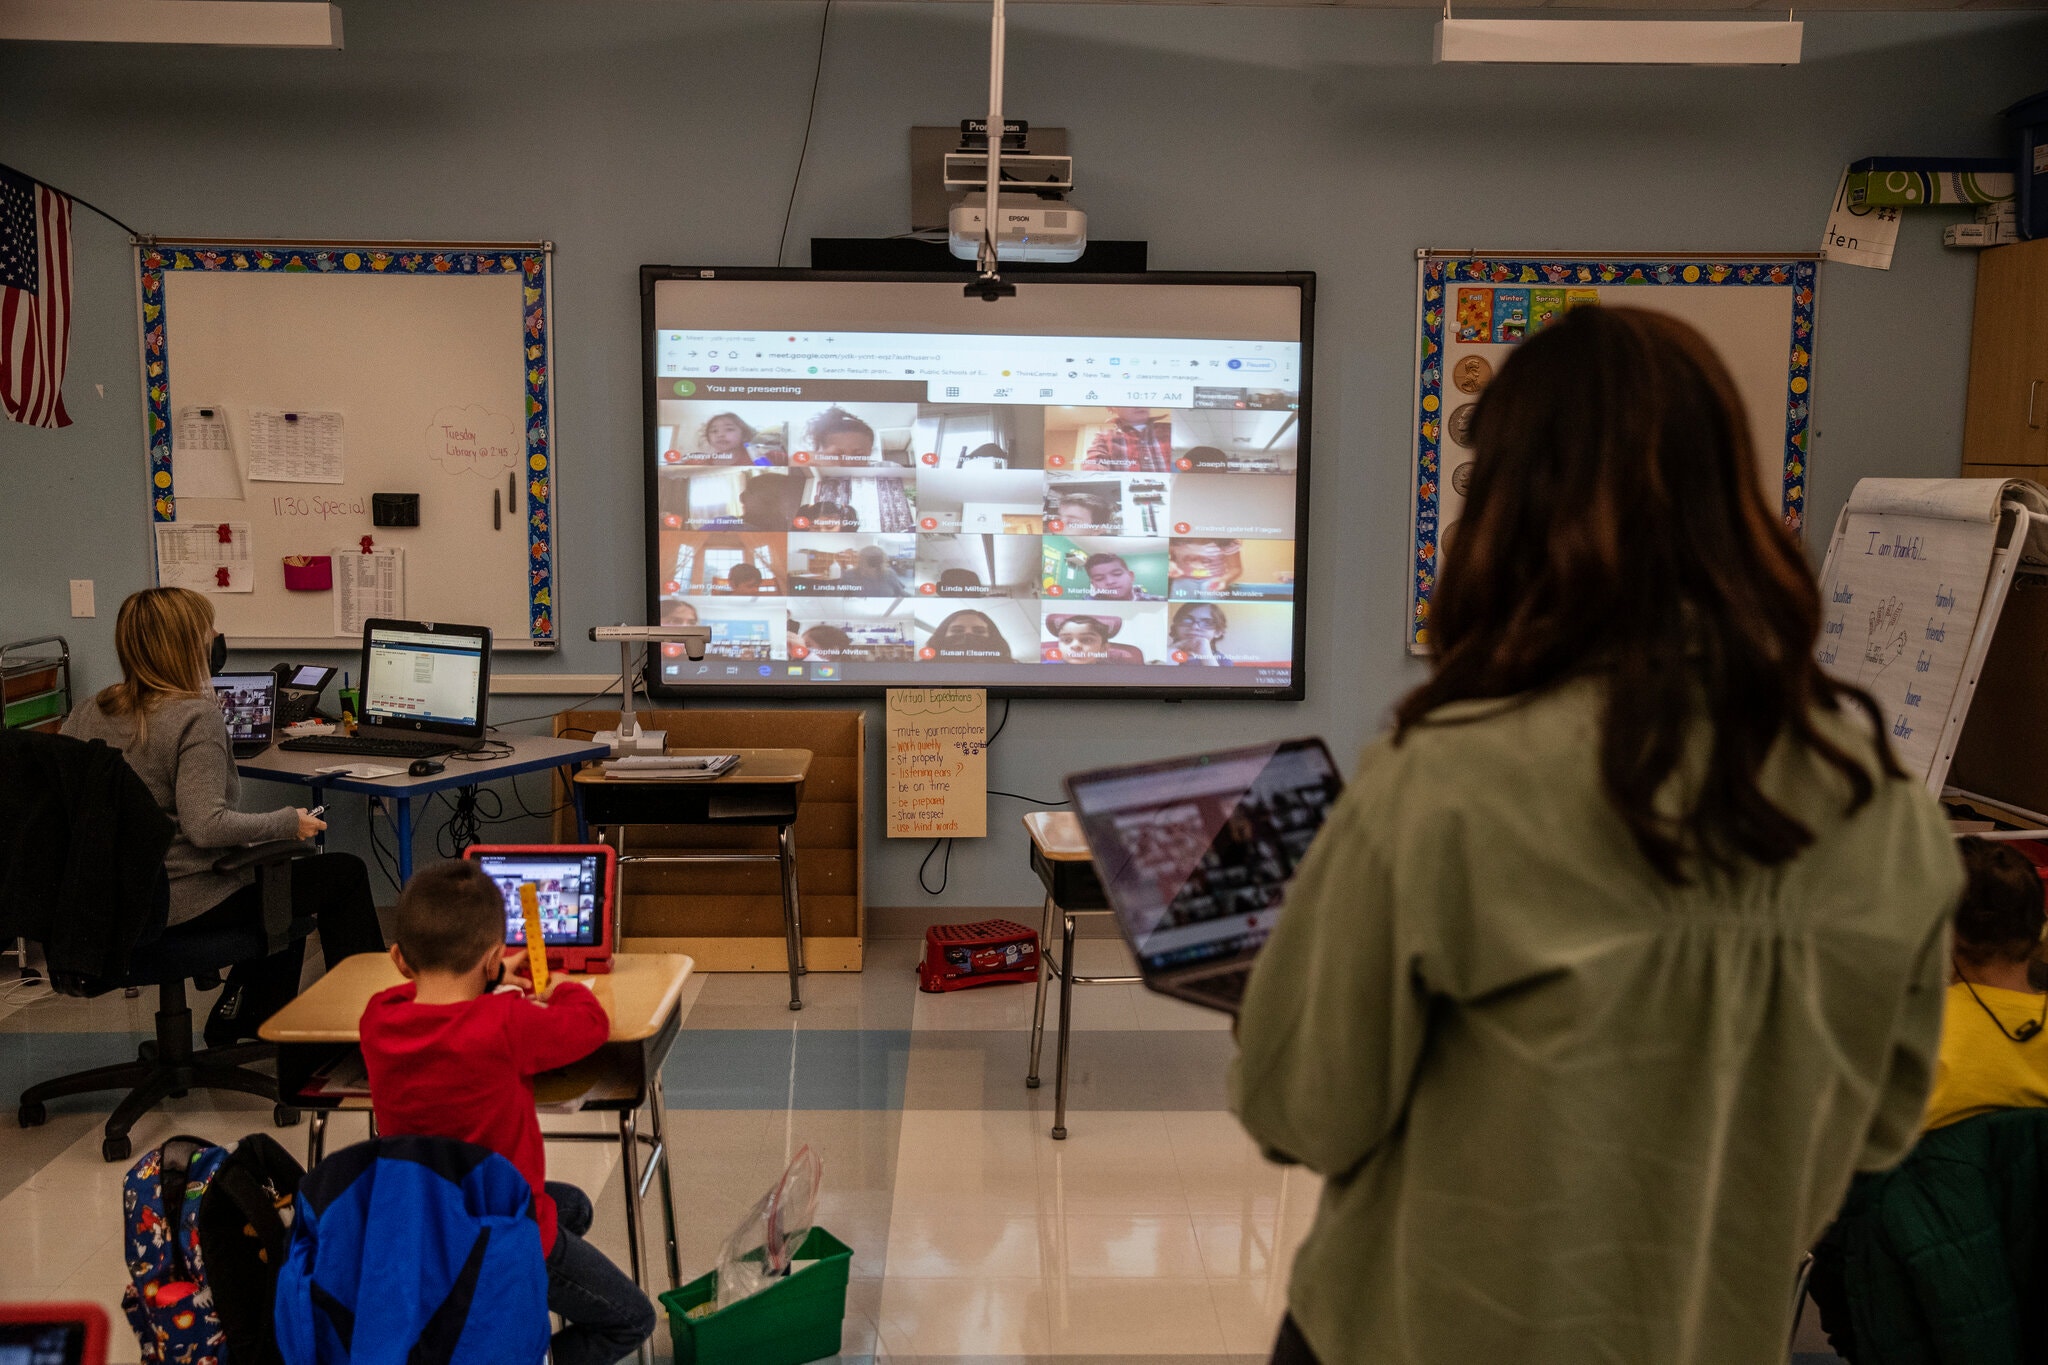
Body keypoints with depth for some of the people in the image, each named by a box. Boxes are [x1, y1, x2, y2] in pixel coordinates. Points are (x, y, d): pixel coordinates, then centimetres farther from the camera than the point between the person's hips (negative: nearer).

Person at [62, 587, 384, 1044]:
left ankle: (234, 1022, 36)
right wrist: (290, 822, -17)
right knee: (344, 874, 5)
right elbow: (205, 825, -29)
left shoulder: (86, 716, 4)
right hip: (182, 905, -9)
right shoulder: (196, 718, -20)